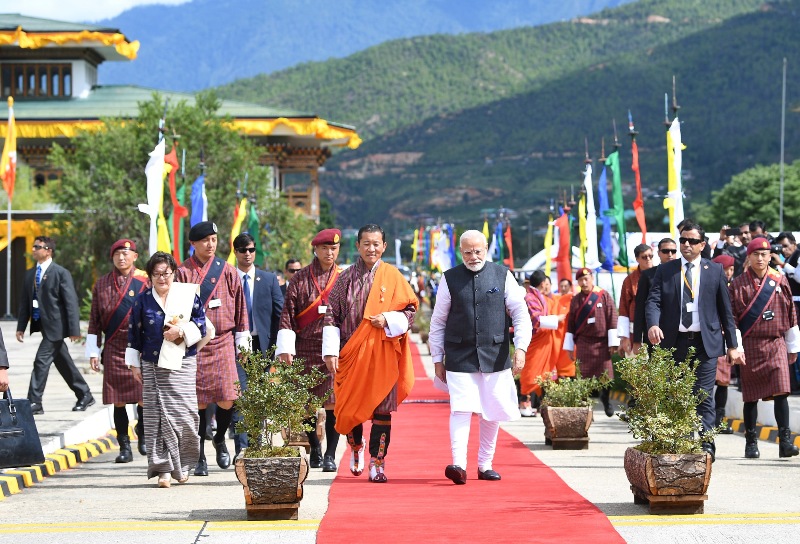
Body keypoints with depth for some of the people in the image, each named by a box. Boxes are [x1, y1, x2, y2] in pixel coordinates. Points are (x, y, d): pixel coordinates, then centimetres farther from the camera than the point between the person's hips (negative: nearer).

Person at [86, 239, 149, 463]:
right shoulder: (101, 285, 9)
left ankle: (142, 433, 23)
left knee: (145, 398, -2)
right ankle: (125, 448, 8)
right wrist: (93, 352, 7)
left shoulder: (146, 281, 3)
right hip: (114, 350, 2)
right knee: (118, 400, 1)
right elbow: (94, 322, 12)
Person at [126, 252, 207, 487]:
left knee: (184, 414, -5)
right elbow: (134, 332, 10)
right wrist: (135, 364, 7)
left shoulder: (187, 295, 5)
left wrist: (181, 331, -11)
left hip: (182, 365, 0)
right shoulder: (143, 299, 7)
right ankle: (164, 469, -4)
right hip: (153, 367, 0)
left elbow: (201, 324, 6)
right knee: (158, 417, -5)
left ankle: (182, 465, 13)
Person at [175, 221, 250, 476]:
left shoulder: (227, 271, 7)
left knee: (227, 400, -7)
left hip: (223, 343, 1)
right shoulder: (183, 272, 2)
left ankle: (220, 439, 23)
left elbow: (240, 307, 12)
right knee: (198, 402, -1)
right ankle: (200, 457, 10)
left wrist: (242, 339, 11)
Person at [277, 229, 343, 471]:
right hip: (305, 349, 1)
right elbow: (287, 315, 2)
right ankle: (315, 450, 22)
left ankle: (330, 455, -4)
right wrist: (285, 348, -6)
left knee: (332, 403, -8)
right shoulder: (300, 279, 5)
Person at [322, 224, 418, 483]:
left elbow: (410, 309, 4)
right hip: (351, 353, 1)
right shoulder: (346, 278, 6)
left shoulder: (392, 277, 3)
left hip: (383, 353, -1)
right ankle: (356, 447, 33)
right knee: (349, 408, 4)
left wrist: (388, 320, -14)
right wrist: (330, 351, -4)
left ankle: (377, 464, 2)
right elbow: (332, 316, 5)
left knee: (381, 409, -4)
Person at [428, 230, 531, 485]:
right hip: (460, 356, -1)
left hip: (495, 356, 1)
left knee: (492, 412, 7)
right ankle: (459, 465, -21)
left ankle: (485, 465, 19)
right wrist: (438, 359, 6)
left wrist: (520, 348, -8)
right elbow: (438, 322, 9)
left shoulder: (502, 276, 4)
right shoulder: (450, 279, 3)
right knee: (461, 409, -14)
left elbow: (520, 314, 4)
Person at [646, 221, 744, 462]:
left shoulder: (715, 271, 7)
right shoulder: (665, 270, 8)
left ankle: (707, 446, -6)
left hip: (705, 343, -2)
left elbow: (725, 310, 9)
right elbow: (653, 301, -2)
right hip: (675, 342, 2)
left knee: (704, 397, -7)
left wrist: (732, 345, 6)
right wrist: (653, 325, -23)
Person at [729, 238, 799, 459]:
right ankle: (751, 442, 14)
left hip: (776, 343, 1)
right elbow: (732, 318, 0)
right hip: (750, 347, -1)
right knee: (751, 395, 5)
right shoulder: (738, 284, 1)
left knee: (781, 391, -10)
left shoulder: (780, 281, 6)